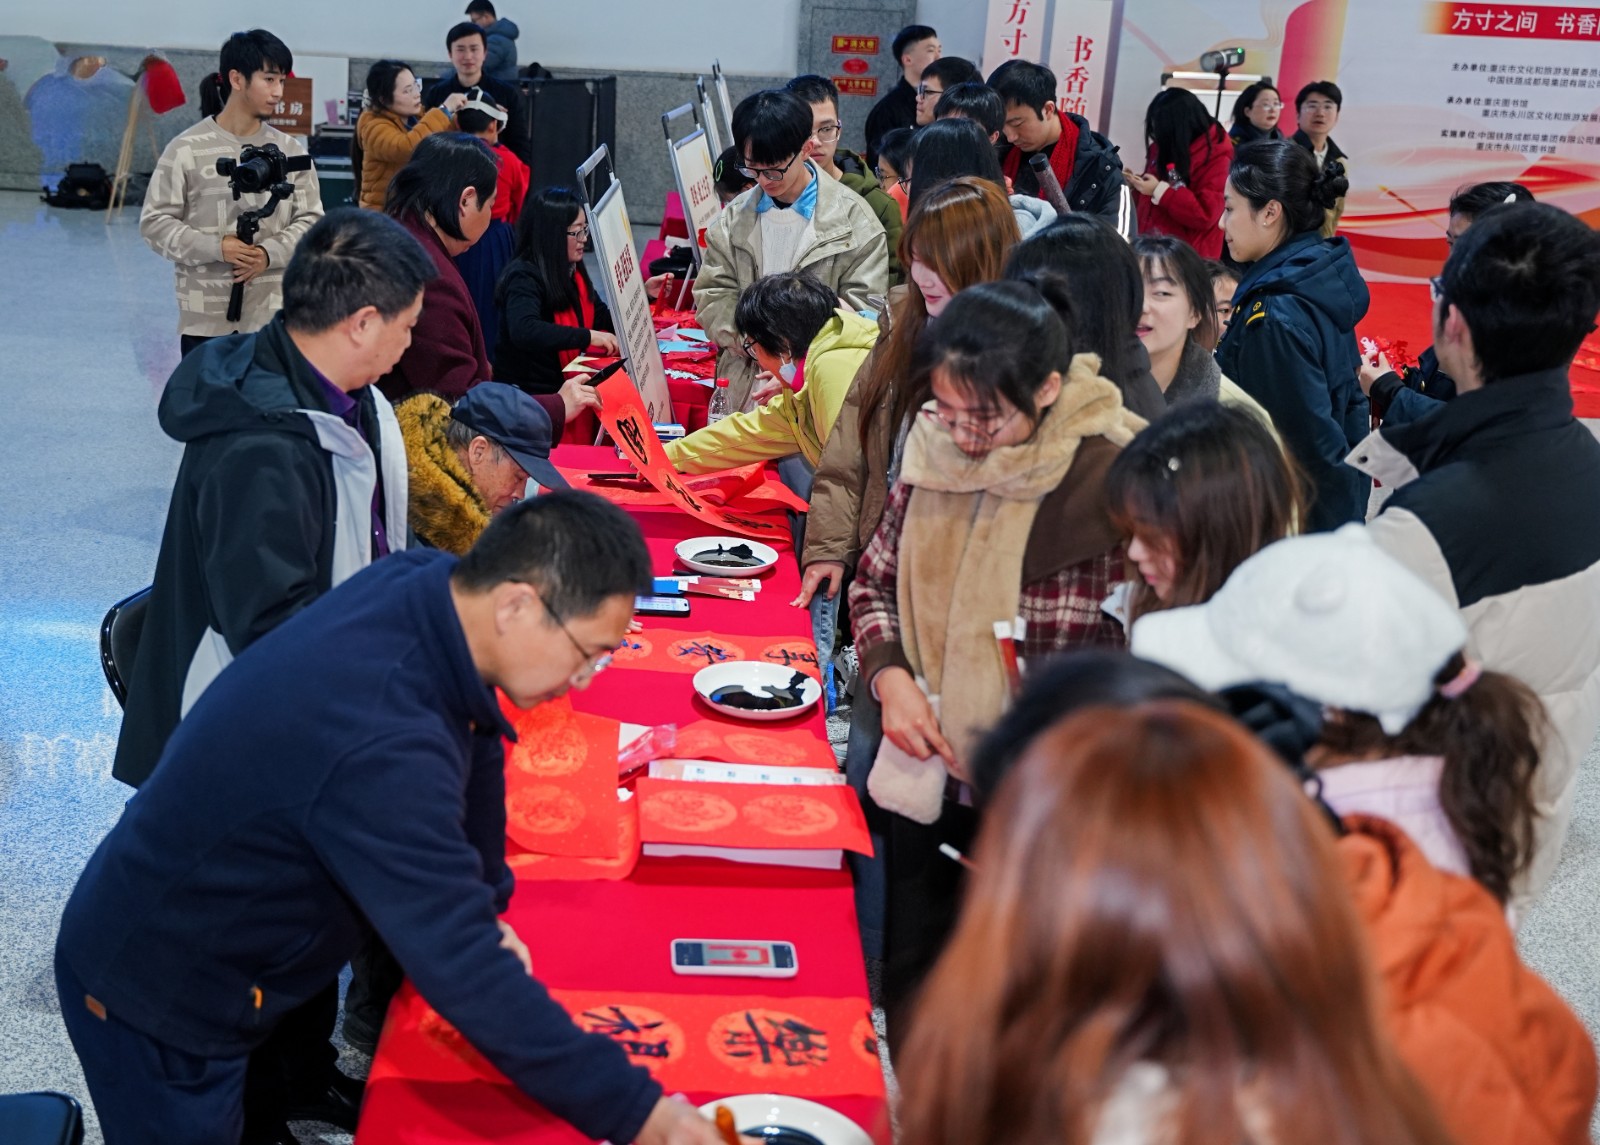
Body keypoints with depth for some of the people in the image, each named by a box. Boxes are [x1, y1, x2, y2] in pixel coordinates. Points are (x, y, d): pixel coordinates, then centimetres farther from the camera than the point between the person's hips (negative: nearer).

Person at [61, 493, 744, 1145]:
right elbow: (464, 973, -38)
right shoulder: (382, 748, -39)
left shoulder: (420, 582, -15)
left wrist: (482, 909, 1)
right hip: (156, 999, -8)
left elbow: (476, 745, 2)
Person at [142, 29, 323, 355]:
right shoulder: (187, 149, -3)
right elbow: (156, 222, -1)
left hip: (274, 317, 2)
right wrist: (216, 247, -16)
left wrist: (270, 253, -14)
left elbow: (311, 219, 5)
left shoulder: (290, 150, 4)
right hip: (205, 320, -2)